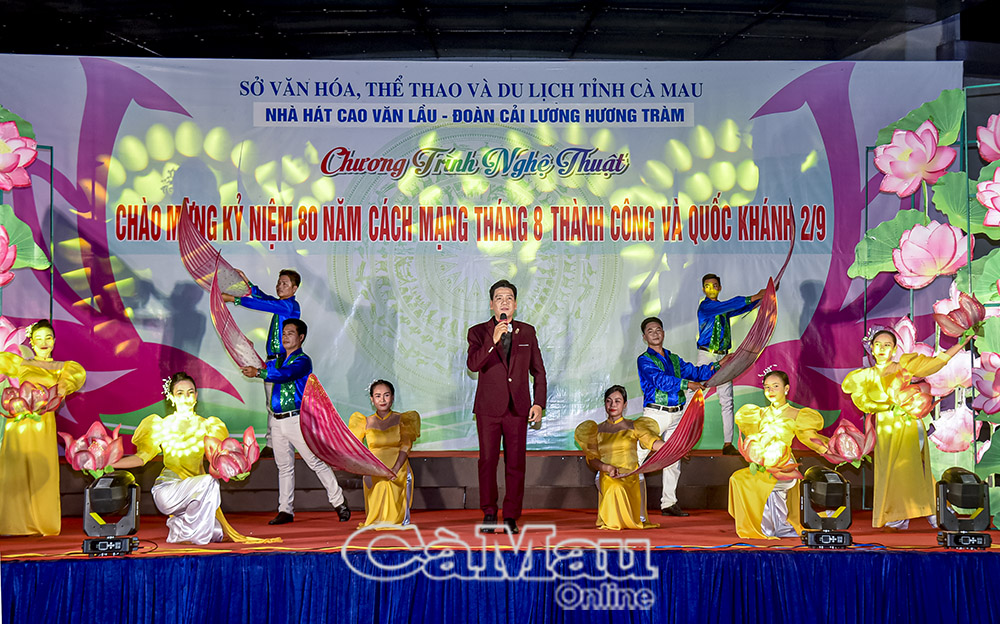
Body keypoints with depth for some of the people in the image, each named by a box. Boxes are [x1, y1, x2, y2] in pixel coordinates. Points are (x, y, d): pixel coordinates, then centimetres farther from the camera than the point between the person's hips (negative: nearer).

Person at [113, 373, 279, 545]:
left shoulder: (207, 426, 12)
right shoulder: (162, 426, 4)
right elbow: (141, 457, 1)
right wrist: (109, 464, -10)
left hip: (195, 490, 4)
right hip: (167, 490, -4)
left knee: (216, 535, -11)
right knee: (209, 481, -31)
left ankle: (177, 522, 19)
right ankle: (180, 535, -14)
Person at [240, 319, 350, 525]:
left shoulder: (302, 361, -7)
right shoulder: (279, 361, 19)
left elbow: (284, 374, -22)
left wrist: (258, 373, -21)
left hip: (297, 420, -7)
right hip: (277, 421, 7)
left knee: (316, 462, -6)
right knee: (284, 467, 9)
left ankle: (339, 503, 2)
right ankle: (285, 511, 14)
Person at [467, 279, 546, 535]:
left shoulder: (527, 332, 10)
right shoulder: (478, 332, 3)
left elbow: (538, 370, 13)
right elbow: (473, 365, -13)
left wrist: (539, 403, 4)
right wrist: (493, 341, -24)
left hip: (518, 408, 1)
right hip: (488, 408, -1)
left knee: (515, 463, 1)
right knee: (488, 461, 0)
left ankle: (511, 516, 8)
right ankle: (489, 514, 12)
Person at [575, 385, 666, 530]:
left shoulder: (633, 427, 4)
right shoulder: (598, 430, 9)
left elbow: (653, 441, -10)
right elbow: (592, 459, 5)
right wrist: (607, 468, -15)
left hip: (631, 479, -1)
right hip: (608, 481, 1)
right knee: (612, 523, -12)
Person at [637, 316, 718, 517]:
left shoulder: (674, 359, 17)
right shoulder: (644, 360, -3)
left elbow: (695, 372, 15)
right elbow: (661, 380, -18)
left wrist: (718, 365, 5)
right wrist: (687, 384, -28)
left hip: (677, 415, 6)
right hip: (655, 413, -6)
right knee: (639, 454, -9)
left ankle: (669, 503, 16)